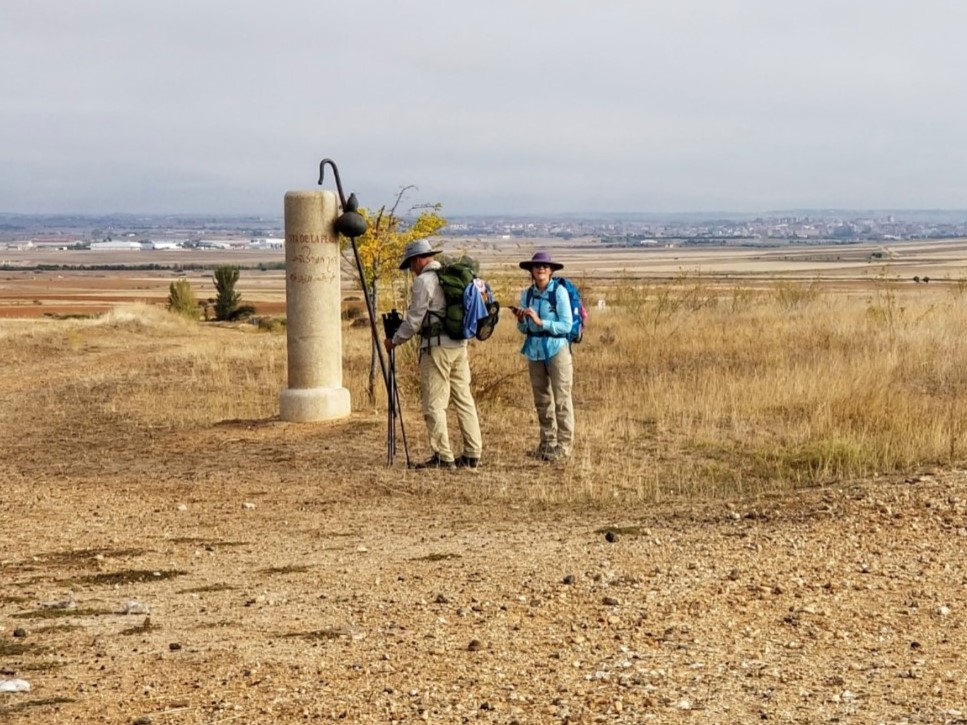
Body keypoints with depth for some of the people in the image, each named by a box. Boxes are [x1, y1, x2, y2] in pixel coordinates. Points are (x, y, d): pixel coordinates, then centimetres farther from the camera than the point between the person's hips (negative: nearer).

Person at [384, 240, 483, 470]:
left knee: (434, 404, -3)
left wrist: (394, 340, 5)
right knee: (464, 398, 9)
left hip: (437, 347, -8)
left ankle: (443, 456, -5)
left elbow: (414, 319, -10)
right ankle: (472, 454, 9)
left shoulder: (424, 281, -9)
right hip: (460, 345, 8)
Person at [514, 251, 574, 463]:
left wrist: (541, 322, -18)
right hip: (534, 350, 6)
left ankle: (564, 445, -2)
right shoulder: (527, 294, 8)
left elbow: (567, 326, -11)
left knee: (561, 399, -5)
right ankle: (547, 443, 19)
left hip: (556, 349, -6)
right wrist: (521, 320, -7)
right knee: (542, 400, 11)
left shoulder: (559, 292, -7)